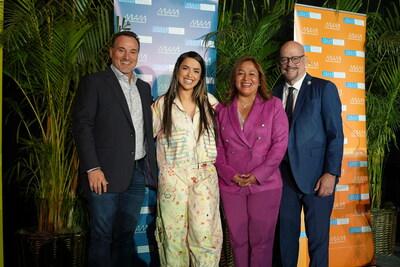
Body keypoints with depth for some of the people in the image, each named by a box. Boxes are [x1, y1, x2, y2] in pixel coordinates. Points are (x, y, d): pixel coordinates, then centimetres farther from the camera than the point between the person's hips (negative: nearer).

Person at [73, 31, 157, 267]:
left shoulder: (144, 88, 16)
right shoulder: (94, 82, -1)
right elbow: (82, 126, -8)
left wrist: (151, 168, 10)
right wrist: (92, 168, -15)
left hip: (138, 174, 5)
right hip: (106, 174, -5)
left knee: (126, 235, 14)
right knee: (102, 237, 4)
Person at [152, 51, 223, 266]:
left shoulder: (210, 102, 8)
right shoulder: (162, 104, 4)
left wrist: (212, 160, 12)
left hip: (205, 175, 1)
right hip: (173, 176, -1)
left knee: (204, 232, -3)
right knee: (174, 234, 4)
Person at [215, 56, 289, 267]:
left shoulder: (273, 105, 3)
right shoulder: (222, 110, 10)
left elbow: (280, 143, -4)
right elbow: (217, 147, 7)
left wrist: (259, 174, -12)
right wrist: (229, 174, -8)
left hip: (265, 184, -2)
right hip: (230, 186, 2)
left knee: (261, 241, 1)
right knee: (238, 240, 9)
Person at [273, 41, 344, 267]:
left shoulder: (324, 88, -3)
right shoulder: (277, 93, 11)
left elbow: (335, 134, -8)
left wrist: (331, 173, -15)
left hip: (316, 177, -4)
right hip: (285, 176, 4)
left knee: (318, 238, 5)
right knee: (287, 234, 13)